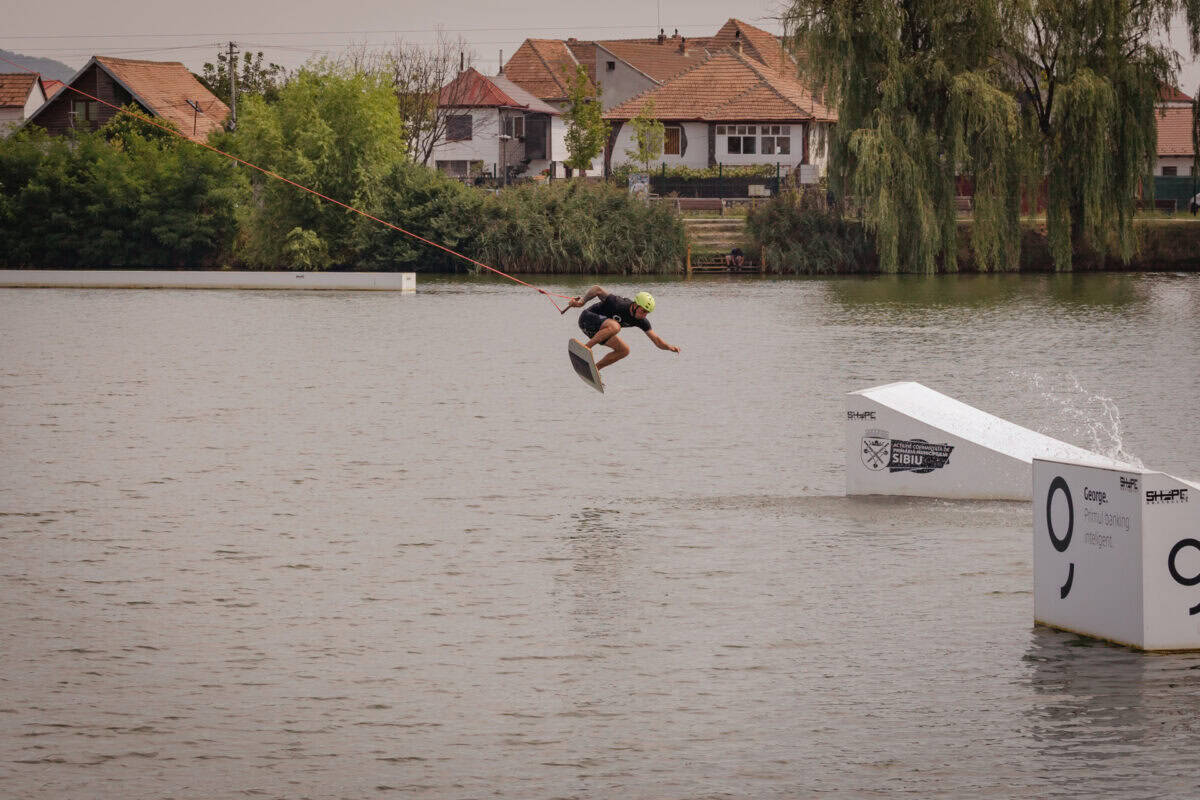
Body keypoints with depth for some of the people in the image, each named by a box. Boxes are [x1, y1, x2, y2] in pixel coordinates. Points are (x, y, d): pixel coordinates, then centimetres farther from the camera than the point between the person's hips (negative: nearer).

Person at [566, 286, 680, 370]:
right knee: (615, 326, -35)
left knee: (624, 350, 2)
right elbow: (597, 289, -23)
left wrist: (669, 347, -29)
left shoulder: (641, 321, -8)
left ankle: (594, 368, 3)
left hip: (599, 330, 8)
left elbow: (656, 340, -10)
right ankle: (586, 348, -31)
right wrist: (582, 302, -27)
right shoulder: (618, 304, -28)